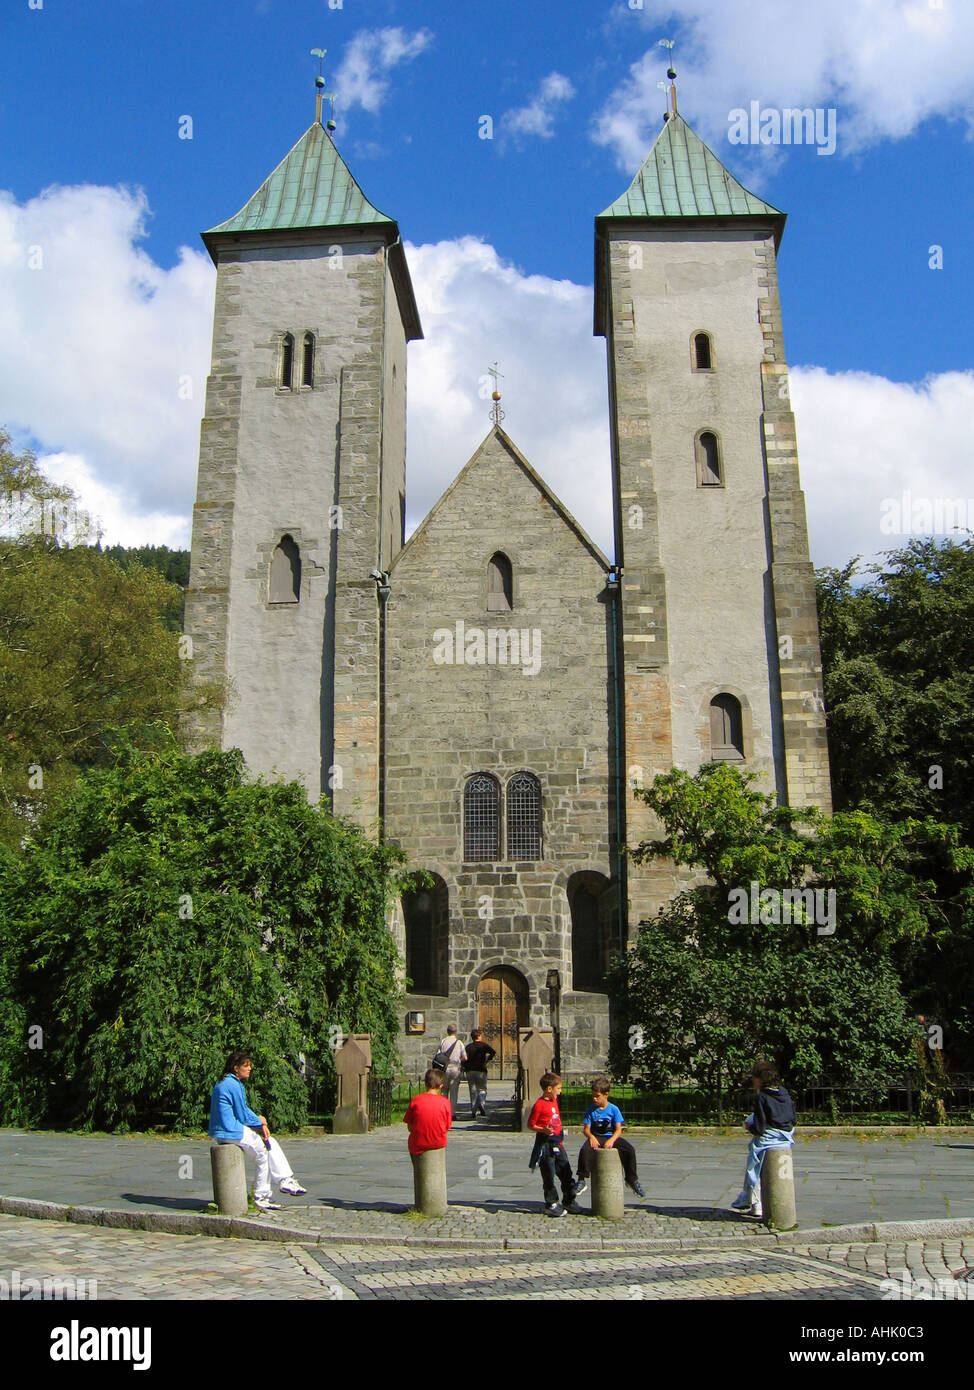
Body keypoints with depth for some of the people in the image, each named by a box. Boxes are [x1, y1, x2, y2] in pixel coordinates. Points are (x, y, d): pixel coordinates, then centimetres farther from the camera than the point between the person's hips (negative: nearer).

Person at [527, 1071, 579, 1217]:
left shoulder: (554, 1101, 10)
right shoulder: (539, 1105, -16)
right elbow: (530, 1124, -12)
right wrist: (543, 1130, -27)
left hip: (557, 1144, 8)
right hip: (545, 1145, -8)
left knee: (566, 1172, 13)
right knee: (548, 1175, 0)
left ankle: (569, 1201, 27)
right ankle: (551, 1205, 11)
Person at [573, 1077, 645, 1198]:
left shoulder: (614, 1109, -4)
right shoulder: (591, 1110, -1)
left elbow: (618, 1130, -9)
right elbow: (586, 1129, -3)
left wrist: (611, 1140, -28)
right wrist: (591, 1137, -26)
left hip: (611, 1137, 0)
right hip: (596, 1138, 0)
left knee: (630, 1150, -23)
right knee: (584, 1150, -31)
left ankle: (632, 1180, -2)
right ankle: (582, 1181, -18)